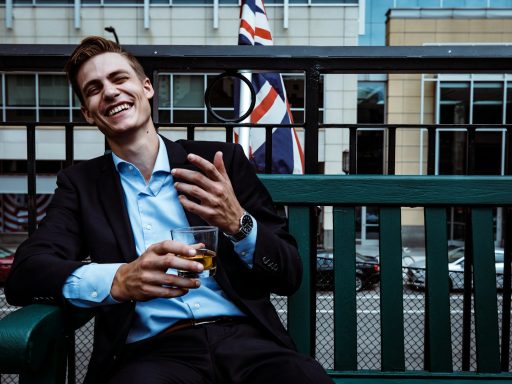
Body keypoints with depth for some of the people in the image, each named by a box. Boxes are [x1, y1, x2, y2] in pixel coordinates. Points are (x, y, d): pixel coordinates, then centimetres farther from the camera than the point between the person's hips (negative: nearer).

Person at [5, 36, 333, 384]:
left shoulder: (221, 161, 8)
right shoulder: (80, 183, 12)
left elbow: (290, 274, 7)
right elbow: (25, 274, -2)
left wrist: (238, 223, -14)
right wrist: (120, 280, -21)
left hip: (246, 341, 1)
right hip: (150, 352, 0)